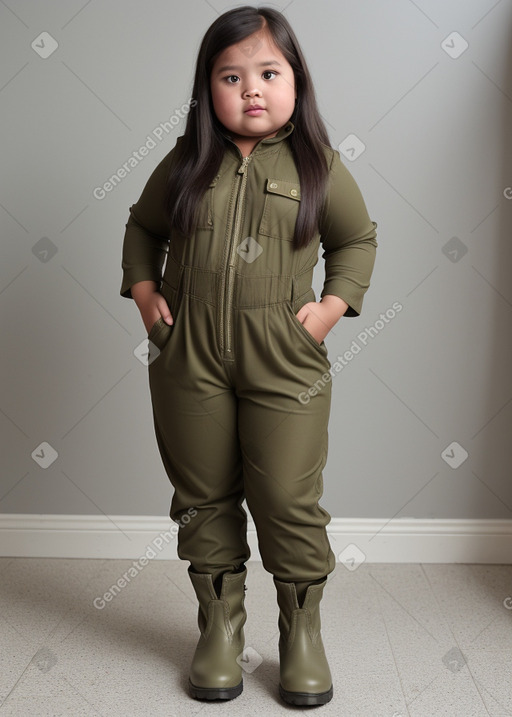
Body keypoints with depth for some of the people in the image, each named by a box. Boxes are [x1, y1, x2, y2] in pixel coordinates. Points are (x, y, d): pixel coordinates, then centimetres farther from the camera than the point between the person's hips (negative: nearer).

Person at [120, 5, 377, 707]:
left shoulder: (319, 166, 2)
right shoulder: (185, 164, 5)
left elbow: (358, 238, 13)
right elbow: (142, 226, 20)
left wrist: (333, 305, 0)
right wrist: (144, 292, 6)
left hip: (286, 362, -1)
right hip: (189, 359, 2)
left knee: (290, 502, 1)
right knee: (204, 497, 11)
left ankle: (303, 631, 24)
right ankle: (220, 627, 29)